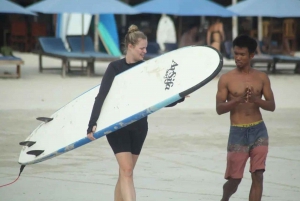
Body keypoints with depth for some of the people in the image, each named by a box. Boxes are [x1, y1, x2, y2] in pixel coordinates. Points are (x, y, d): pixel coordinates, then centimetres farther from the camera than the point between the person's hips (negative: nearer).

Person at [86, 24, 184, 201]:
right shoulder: (115, 67, -7)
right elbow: (101, 97, -12)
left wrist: (177, 99, -11)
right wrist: (92, 124, -22)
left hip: (139, 127, 4)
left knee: (126, 172, 10)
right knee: (127, 171, -13)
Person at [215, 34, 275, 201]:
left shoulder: (262, 78, 4)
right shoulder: (226, 79, -2)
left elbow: (272, 106, 2)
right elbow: (219, 109, -6)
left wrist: (255, 99, -17)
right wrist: (237, 100, -23)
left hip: (259, 130, 2)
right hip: (238, 132, -2)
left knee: (257, 176, -4)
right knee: (234, 179, 2)